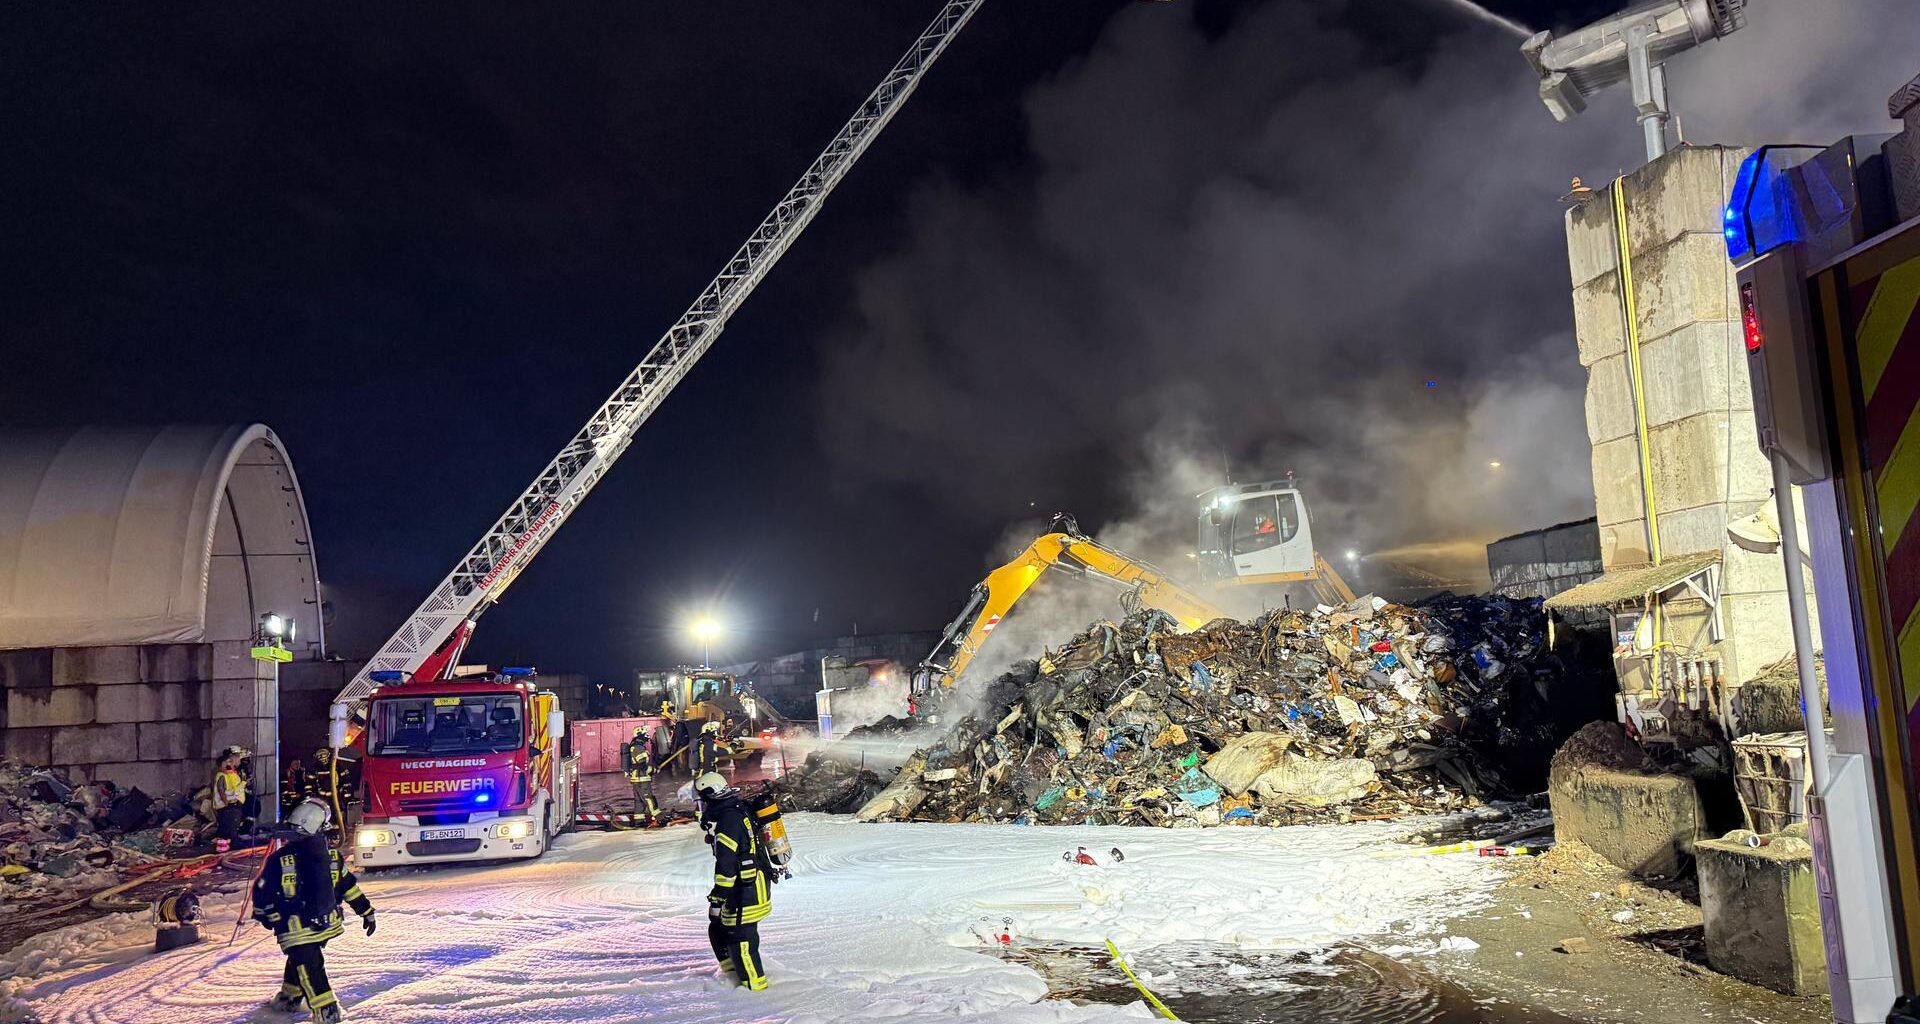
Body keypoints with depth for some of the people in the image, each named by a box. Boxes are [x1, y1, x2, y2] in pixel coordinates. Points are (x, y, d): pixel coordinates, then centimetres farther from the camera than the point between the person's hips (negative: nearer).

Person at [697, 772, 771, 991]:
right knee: (718, 928, 20)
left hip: (745, 892, -10)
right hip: (758, 884, 10)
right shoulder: (741, 812, 11)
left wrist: (717, 899, -19)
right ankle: (733, 973, 28)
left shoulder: (728, 820, -20)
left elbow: (726, 865, -23)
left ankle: (754, 983, 11)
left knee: (740, 939, 1)